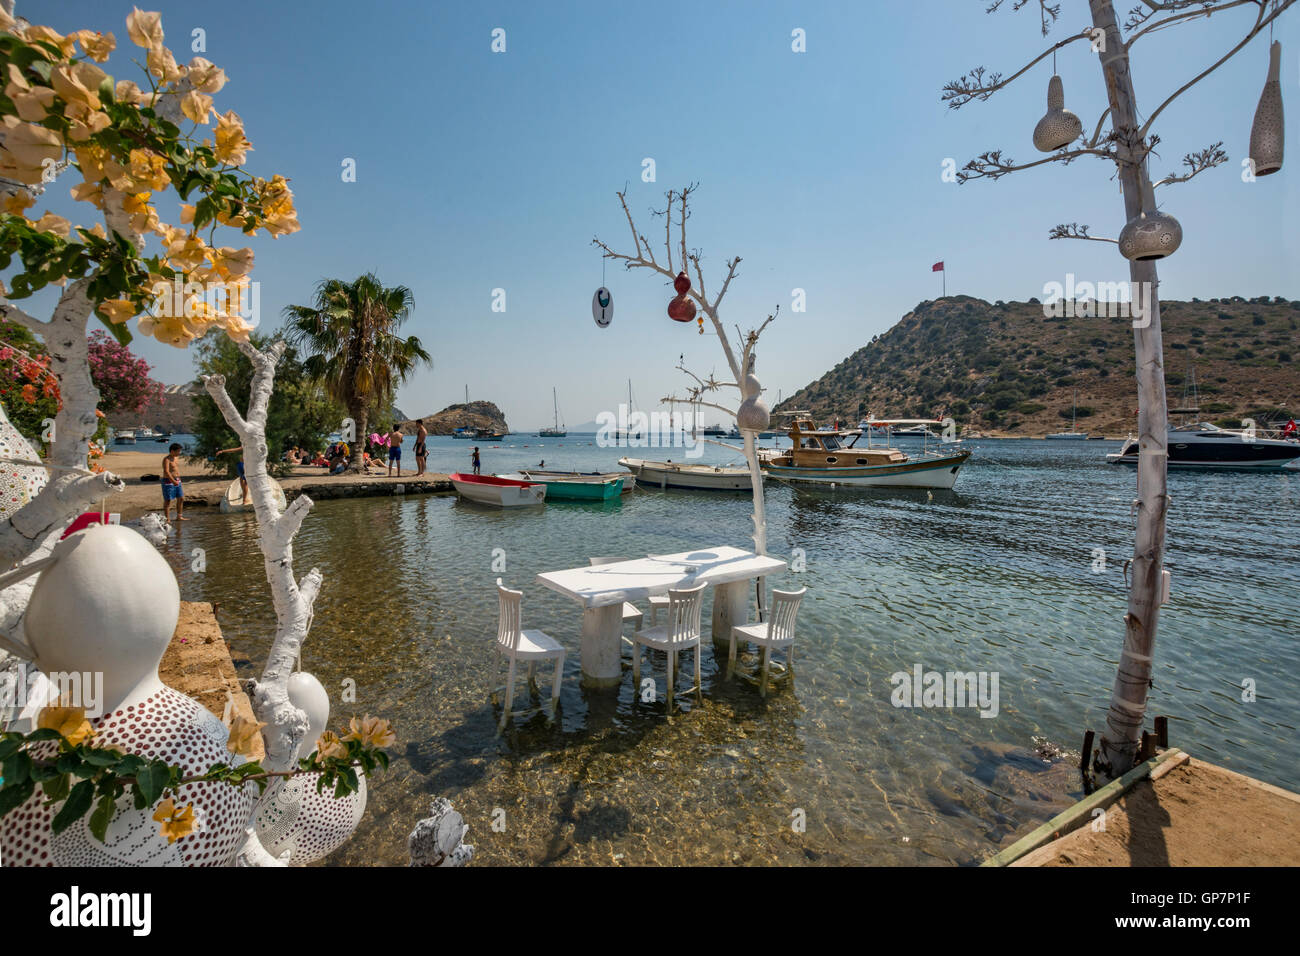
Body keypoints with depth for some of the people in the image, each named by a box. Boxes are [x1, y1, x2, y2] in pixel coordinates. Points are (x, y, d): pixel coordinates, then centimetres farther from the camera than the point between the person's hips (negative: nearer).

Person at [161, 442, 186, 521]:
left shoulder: (177, 458, 11)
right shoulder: (167, 459, -15)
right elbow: (166, 471, -27)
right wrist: (173, 481, -36)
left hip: (177, 481, 8)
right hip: (168, 482, -8)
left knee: (181, 498, 10)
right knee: (168, 500, -3)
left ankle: (179, 517, 19)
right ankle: (166, 519, 3)